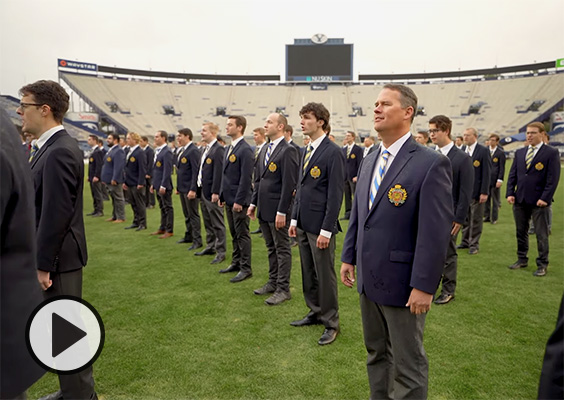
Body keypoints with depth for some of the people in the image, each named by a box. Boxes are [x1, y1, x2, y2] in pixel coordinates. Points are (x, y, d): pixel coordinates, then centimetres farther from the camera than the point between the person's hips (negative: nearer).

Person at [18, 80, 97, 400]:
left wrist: (43, 264, -19)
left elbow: (56, 214, -24)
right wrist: (41, 258, 18)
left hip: (58, 258, -10)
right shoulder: (53, 147, 11)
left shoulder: (59, 152, -21)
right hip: (54, 254, 10)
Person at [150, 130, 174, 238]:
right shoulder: (157, 151, 15)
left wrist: (163, 186, -20)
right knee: (162, 207, 15)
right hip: (158, 185, 9)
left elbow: (167, 170, -19)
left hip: (164, 185, -9)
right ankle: (162, 228, 24)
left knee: (168, 208, 0)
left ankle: (169, 230, 6)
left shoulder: (167, 152, -14)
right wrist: (153, 184, 17)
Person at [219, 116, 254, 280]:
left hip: (239, 200, -9)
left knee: (242, 234, 0)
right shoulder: (229, 148, 13)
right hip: (229, 199, 9)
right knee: (234, 234, 17)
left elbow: (246, 178, -19)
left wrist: (239, 201, -20)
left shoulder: (245, 150, -15)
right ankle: (236, 263, 29)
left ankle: (246, 268, 10)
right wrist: (222, 195, 15)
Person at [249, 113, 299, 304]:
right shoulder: (265, 150, 14)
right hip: (264, 209, 8)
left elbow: (289, 183, -18)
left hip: (277, 210, -8)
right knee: (271, 248, 17)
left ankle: (283, 289, 13)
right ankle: (273, 282, 30)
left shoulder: (288, 150, -13)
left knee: (282, 249, 3)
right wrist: (253, 203, 14)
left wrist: (282, 212, -20)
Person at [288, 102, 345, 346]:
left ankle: (331, 323, 20)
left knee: (325, 275, 4)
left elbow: (336, 194, -16)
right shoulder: (307, 150, 13)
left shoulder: (333, 152, -14)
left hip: (320, 226, -8)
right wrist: (295, 219, 14)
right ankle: (315, 312, 34)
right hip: (303, 224, 8)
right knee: (308, 273, 18)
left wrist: (326, 230, -18)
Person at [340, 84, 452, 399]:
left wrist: (424, 286, -19)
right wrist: (349, 257, 13)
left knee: (408, 364, 10)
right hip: (368, 278, 7)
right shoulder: (370, 160, 9)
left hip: (403, 282, -7)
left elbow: (437, 230, -18)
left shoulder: (431, 163, -15)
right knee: (376, 354, 23)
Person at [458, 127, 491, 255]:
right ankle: (465, 241, 24)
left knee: (476, 219, 3)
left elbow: (486, 173, -11)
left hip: (476, 191, -5)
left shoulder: (483, 151, -8)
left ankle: (474, 244, 13)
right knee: (465, 217, 13)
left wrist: (484, 192, -15)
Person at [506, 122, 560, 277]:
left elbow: (553, 178, -9)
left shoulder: (551, 153, -4)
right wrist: (510, 193, 0)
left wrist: (545, 198, -15)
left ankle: (542, 265, 15)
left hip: (539, 201, -5)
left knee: (541, 235, 4)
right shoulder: (519, 152, 11)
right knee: (521, 232, 14)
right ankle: (522, 259, 27)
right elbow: (512, 175, 11)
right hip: (520, 200, 5)